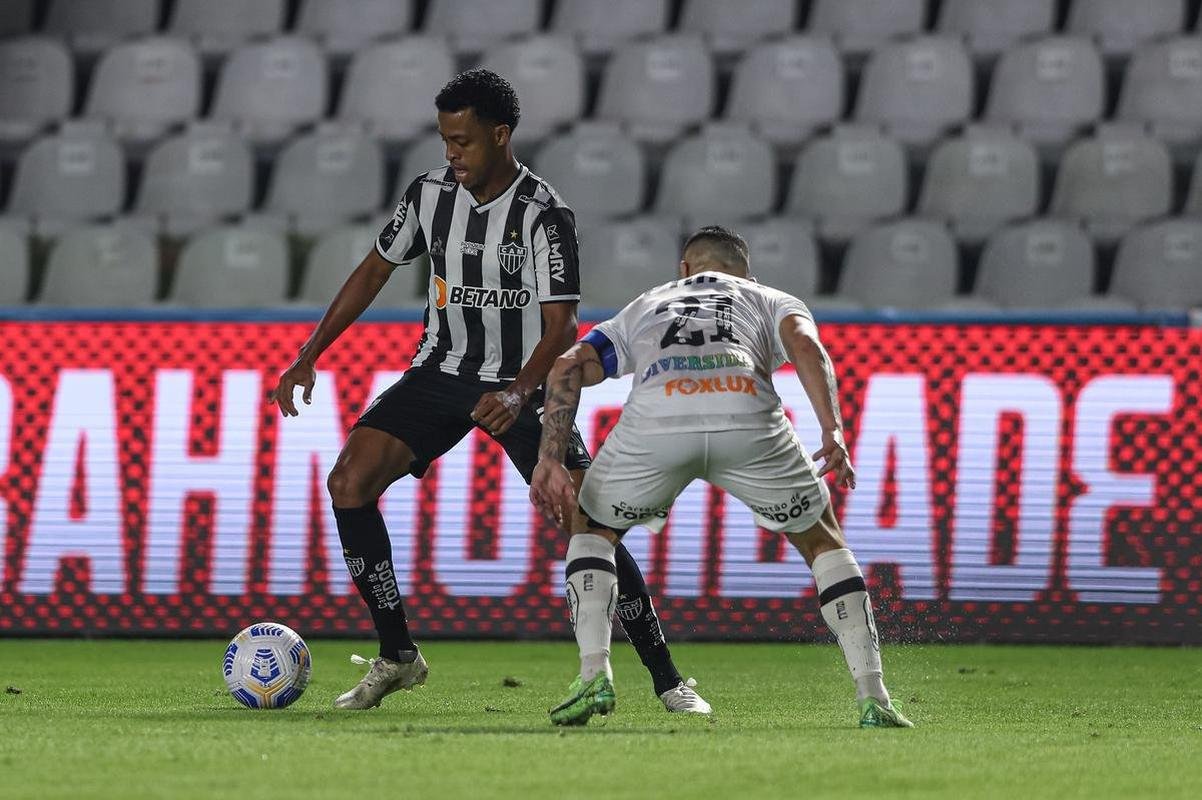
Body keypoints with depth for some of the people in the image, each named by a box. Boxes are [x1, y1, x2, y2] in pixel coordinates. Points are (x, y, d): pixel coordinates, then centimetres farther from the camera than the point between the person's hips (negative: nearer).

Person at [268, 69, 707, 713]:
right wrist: (308, 358, 8)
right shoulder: (430, 194, -2)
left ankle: (667, 679, -3)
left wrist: (518, 395, -40)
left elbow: (561, 326, -22)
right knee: (348, 483, -14)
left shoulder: (544, 216, -18)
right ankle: (397, 658, -2)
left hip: (523, 384, -5)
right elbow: (375, 270, 12)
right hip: (442, 370, 5)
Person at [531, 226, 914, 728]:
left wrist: (550, 460, 15)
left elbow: (569, 365, 22)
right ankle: (872, 698, 13)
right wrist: (833, 432, 1)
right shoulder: (772, 301, 36)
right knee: (821, 541, 24)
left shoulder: (644, 307, 40)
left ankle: (594, 674, 8)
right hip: (749, 421, 0)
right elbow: (804, 343, 11)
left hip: (655, 421, 0)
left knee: (592, 533, 29)